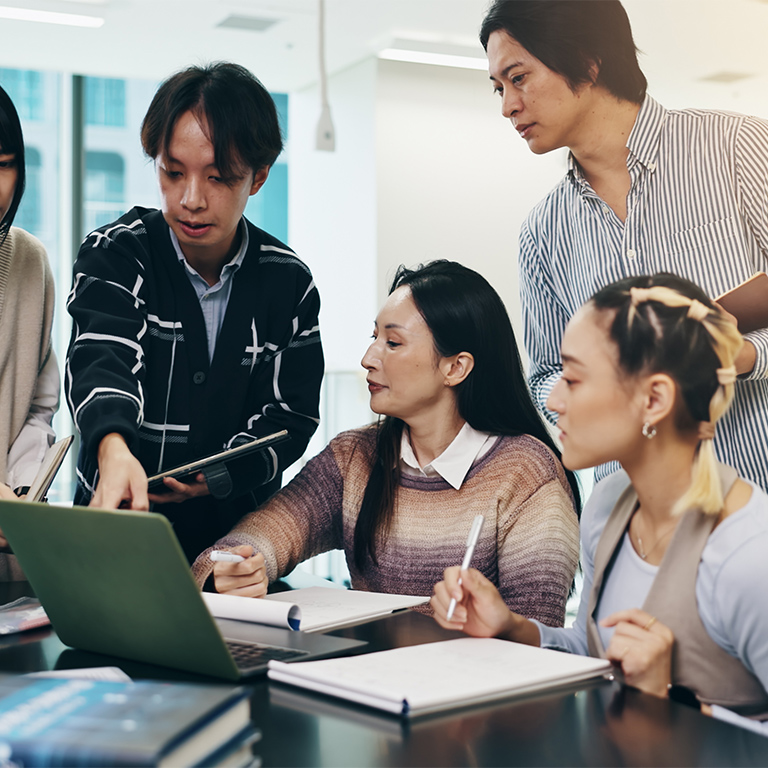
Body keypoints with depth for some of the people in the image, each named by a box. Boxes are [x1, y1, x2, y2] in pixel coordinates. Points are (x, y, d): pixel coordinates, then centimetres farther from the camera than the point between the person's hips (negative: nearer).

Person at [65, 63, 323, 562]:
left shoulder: (289, 281, 4)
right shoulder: (115, 253, -2)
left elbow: (291, 415, 4)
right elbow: (102, 358, -20)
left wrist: (215, 477, -16)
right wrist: (115, 449, -43)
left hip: (241, 529, 2)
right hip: (118, 527, -1)